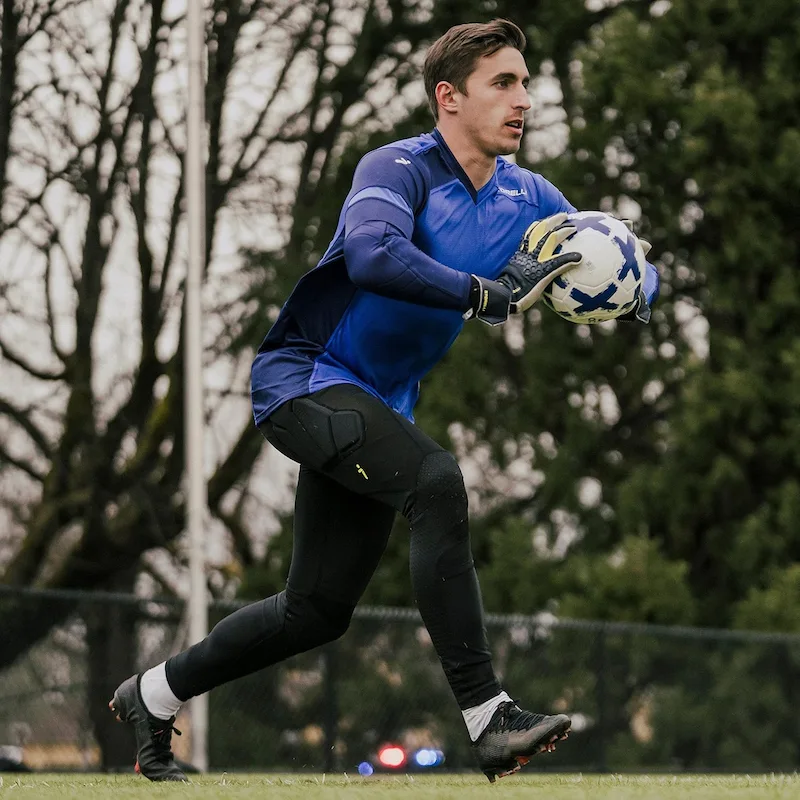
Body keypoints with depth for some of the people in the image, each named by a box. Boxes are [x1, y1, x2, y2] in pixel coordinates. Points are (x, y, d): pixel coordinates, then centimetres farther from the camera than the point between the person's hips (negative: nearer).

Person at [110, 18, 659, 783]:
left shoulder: (526, 197, 3)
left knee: (318, 610, 12)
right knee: (435, 480, -32)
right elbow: (373, 254, -39)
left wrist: (630, 284, -19)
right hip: (303, 377, -8)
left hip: (377, 406, 8)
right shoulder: (397, 169, -18)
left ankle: (152, 696, 32)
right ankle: (488, 721, -35)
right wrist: (488, 295, -43)